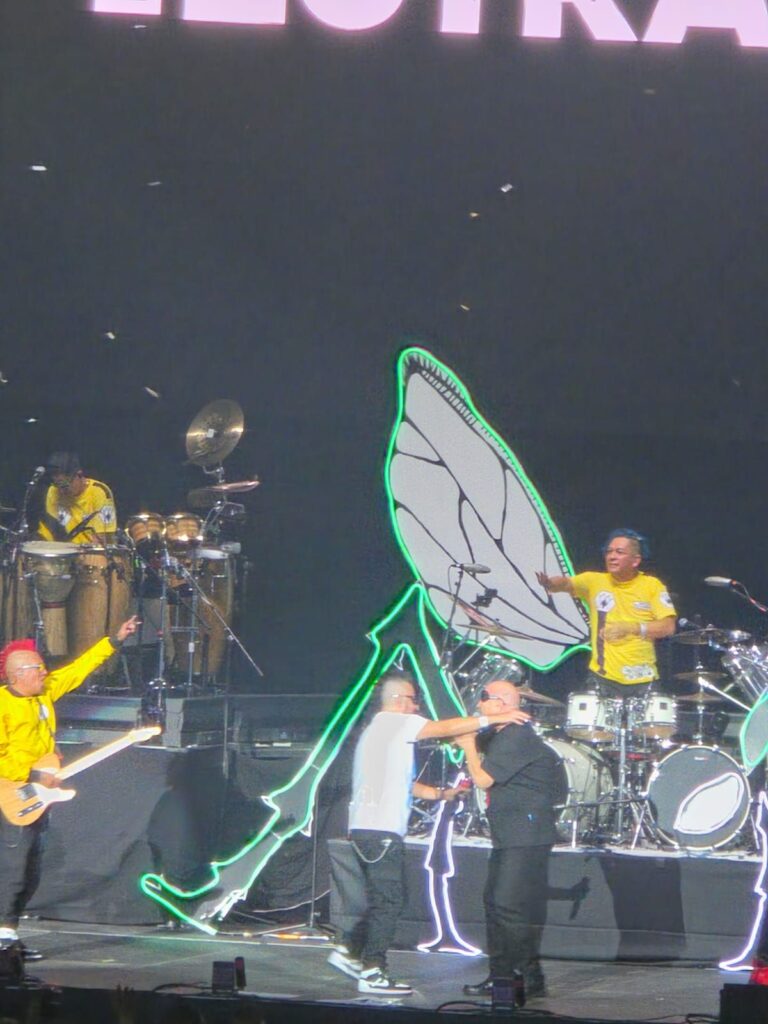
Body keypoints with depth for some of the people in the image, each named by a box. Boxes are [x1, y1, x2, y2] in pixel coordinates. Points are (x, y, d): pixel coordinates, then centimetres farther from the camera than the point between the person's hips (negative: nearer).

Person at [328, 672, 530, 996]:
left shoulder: (377, 729, 25)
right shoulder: (395, 722, -5)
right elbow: (445, 728, -14)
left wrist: (439, 793, 21)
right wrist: (492, 718, -14)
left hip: (366, 829, 10)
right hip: (380, 831, -10)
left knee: (386, 899, 17)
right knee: (388, 900, -6)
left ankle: (349, 951, 19)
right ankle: (372, 974, -5)